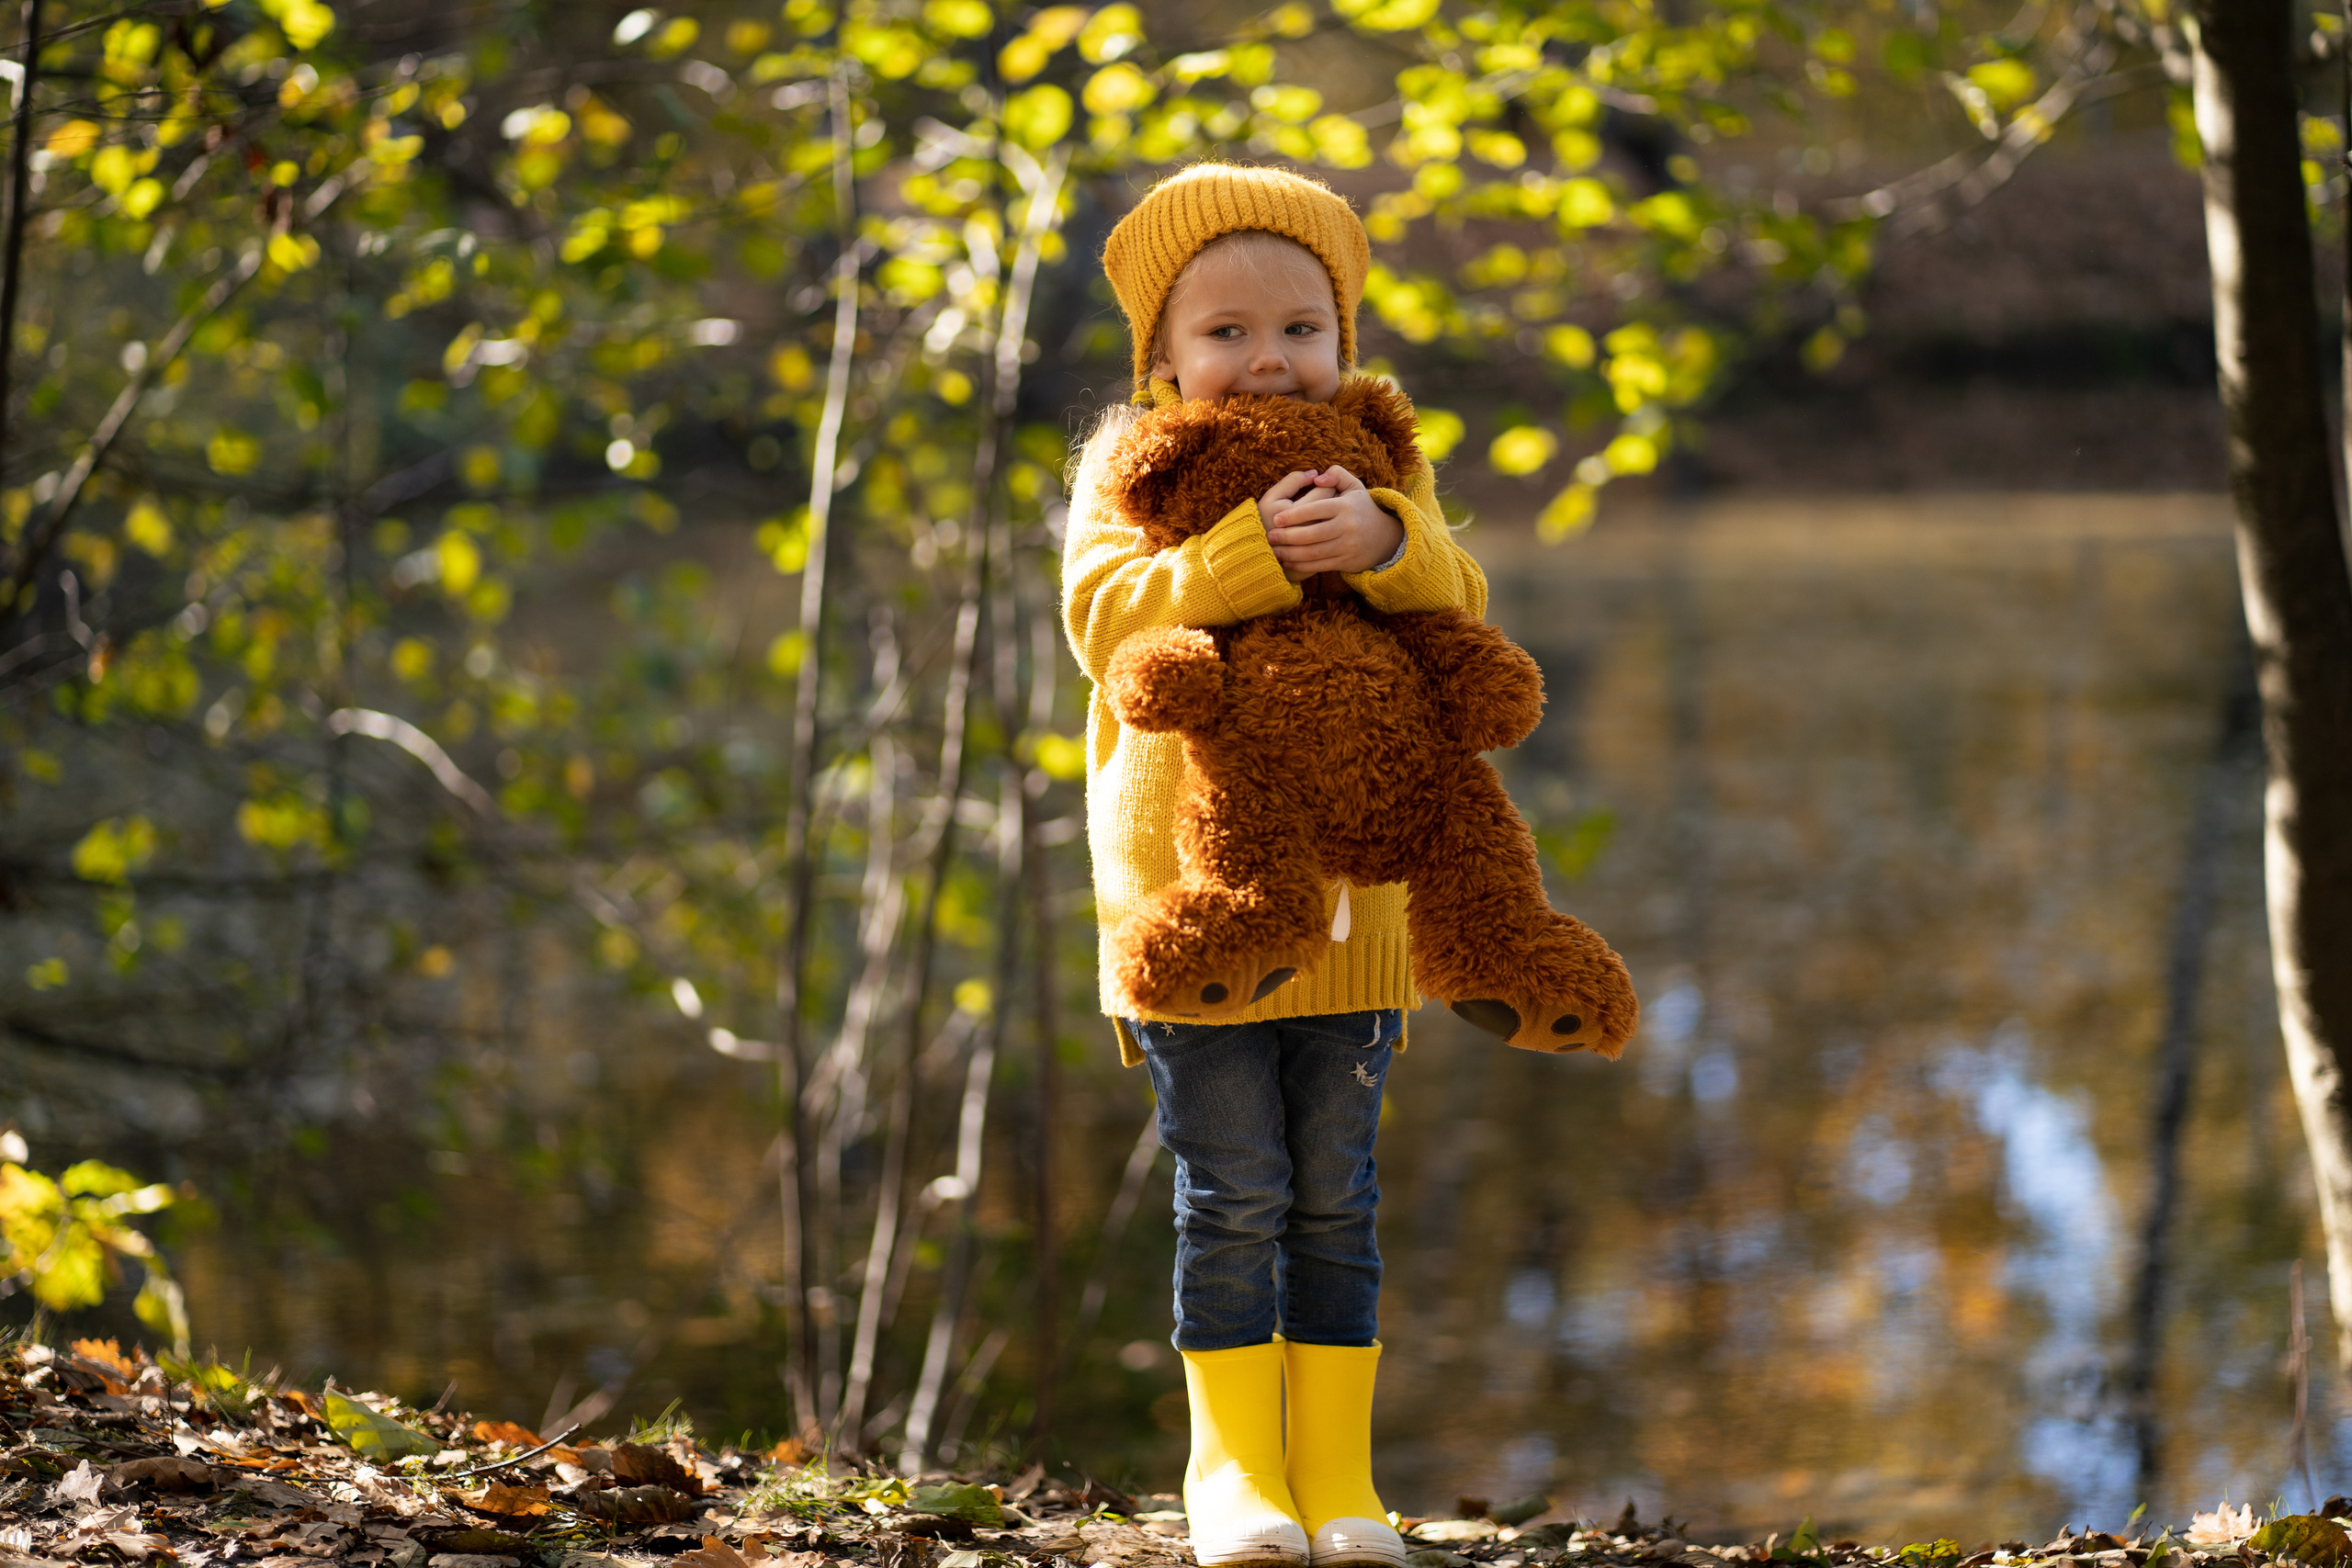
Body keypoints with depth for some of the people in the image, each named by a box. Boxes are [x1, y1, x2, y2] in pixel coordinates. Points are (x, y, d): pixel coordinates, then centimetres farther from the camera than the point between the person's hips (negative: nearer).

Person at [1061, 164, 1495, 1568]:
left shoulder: (1382, 480, 8)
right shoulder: (1131, 474, 1)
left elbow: (1457, 608, -7)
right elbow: (1107, 616, -16)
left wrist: (1379, 543, -28)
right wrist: (1256, 548, -29)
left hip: (1350, 893, 2)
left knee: (1337, 1199, 7)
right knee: (1235, 1195, -1)